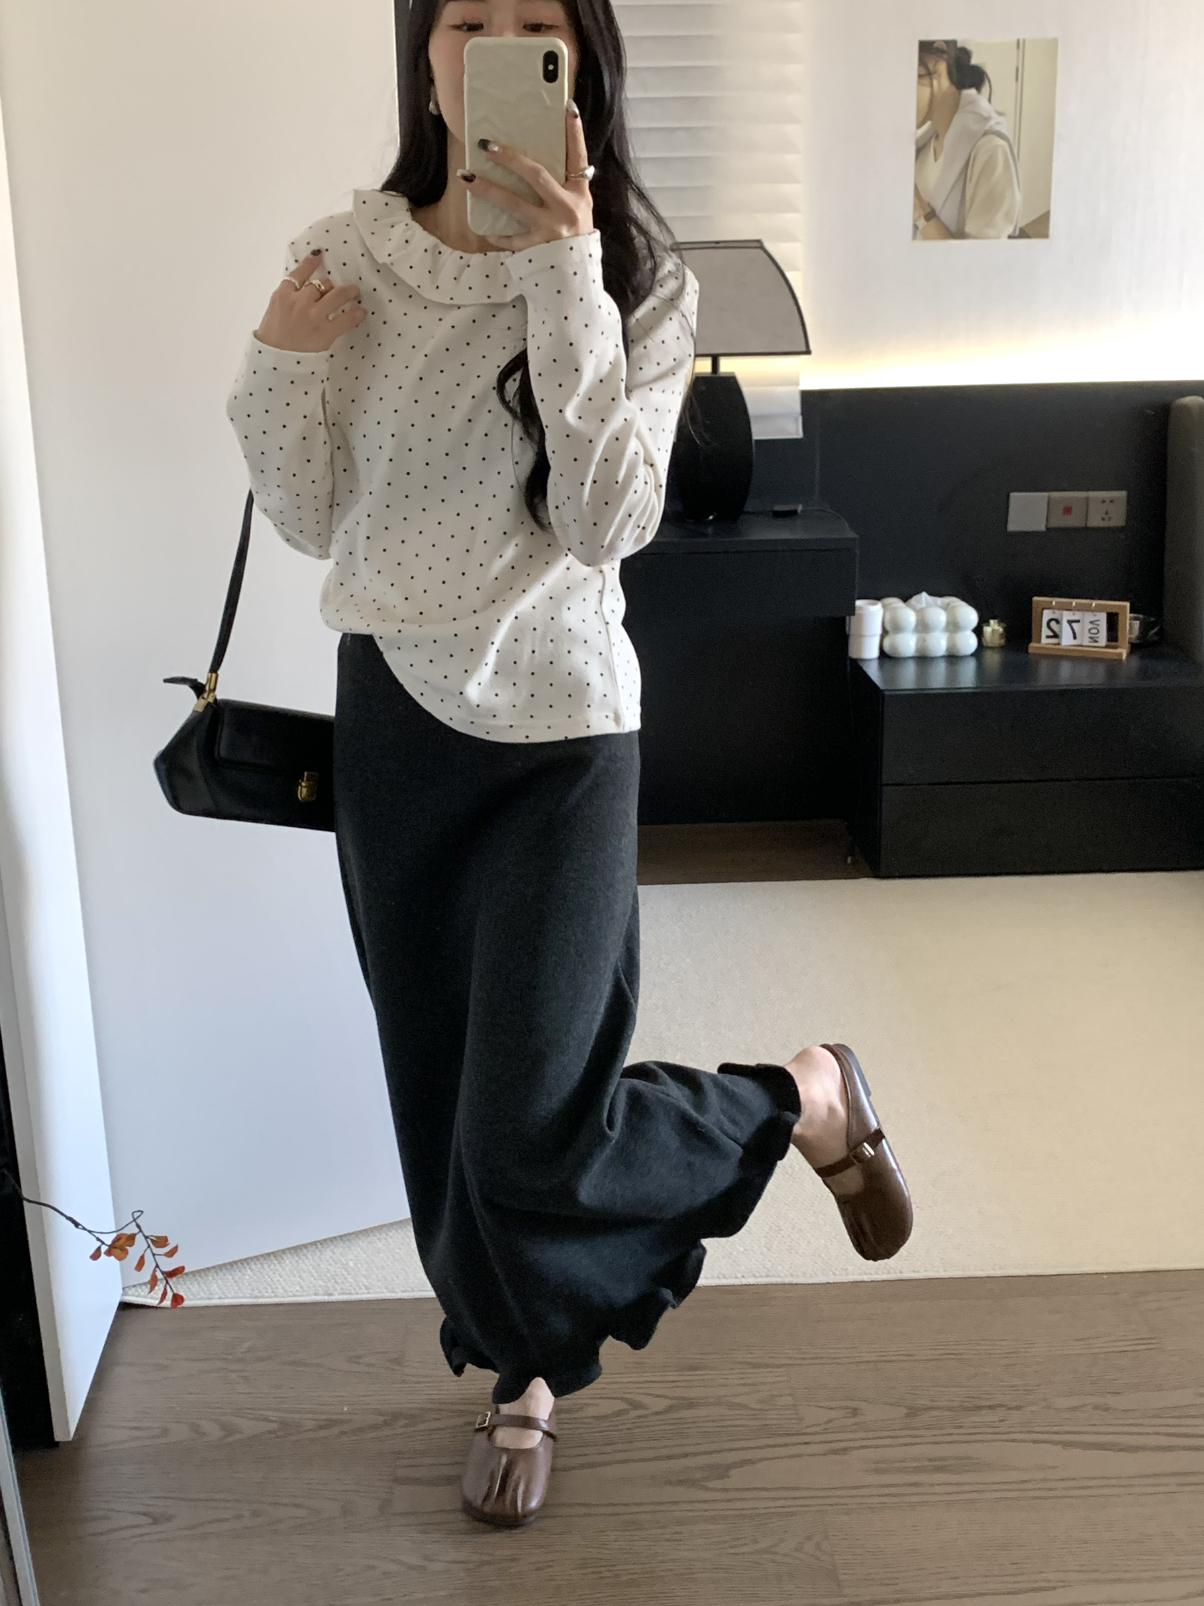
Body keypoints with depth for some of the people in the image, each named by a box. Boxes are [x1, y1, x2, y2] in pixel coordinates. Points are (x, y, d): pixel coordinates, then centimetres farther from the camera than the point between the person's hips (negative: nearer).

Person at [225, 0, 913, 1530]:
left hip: (556, 732, -4)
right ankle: (526, 1372, 39)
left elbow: (609, 520, -20)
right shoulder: (342, 259, -1)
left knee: (530, 1140, -8)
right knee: (440, 1097, 14)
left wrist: (565, 281, -24)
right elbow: (312, 521, 2)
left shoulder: (638, 282, -8)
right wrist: (275, 367, -14)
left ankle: (808, 1098, 20)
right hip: (391, 719, 4)